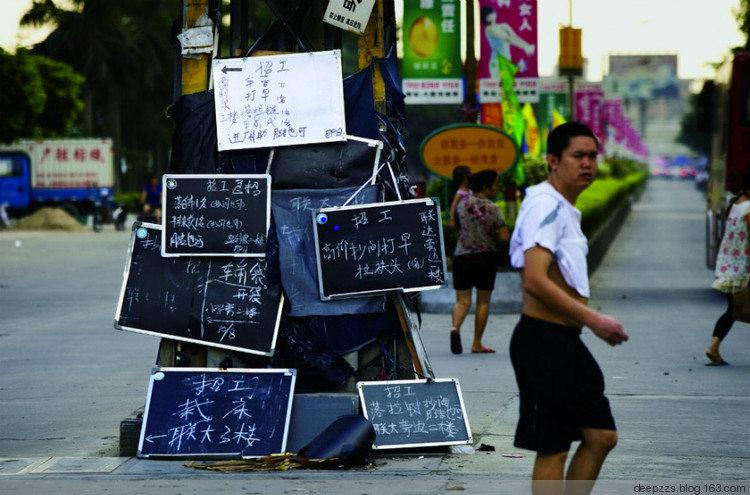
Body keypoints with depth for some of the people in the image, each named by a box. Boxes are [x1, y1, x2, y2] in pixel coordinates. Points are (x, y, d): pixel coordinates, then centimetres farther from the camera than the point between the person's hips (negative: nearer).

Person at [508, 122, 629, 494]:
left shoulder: (565, 209, 18)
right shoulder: (545, 204, -15)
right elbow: (535, 282, -25)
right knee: (553, 449, -5)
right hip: (543, 341, -10)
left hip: (567, 341, 10)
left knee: (601, 435, 12)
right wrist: (594, 320, -20)